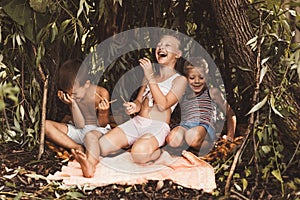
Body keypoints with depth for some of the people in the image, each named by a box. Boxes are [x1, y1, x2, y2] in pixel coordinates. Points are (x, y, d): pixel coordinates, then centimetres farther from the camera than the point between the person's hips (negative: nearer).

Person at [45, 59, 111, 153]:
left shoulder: (102, 93, -17)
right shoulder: (72, 98, -7)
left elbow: (102, 124, -7)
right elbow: (79, 125, -10)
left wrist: (102, 112, -29)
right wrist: (72, 104, -21)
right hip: (79, 130, 5)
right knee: (46, 125, -17)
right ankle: (78, 148, -23)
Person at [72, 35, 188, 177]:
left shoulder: (180, 80, 6)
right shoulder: (149, 75, 26)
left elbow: (163, 105, -8)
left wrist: (150, 77, -10)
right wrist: (135, 107, -4)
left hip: (158, 127, -5)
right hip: (136, 123, 5)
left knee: (139, 153, -39)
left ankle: (157, 152, -11)